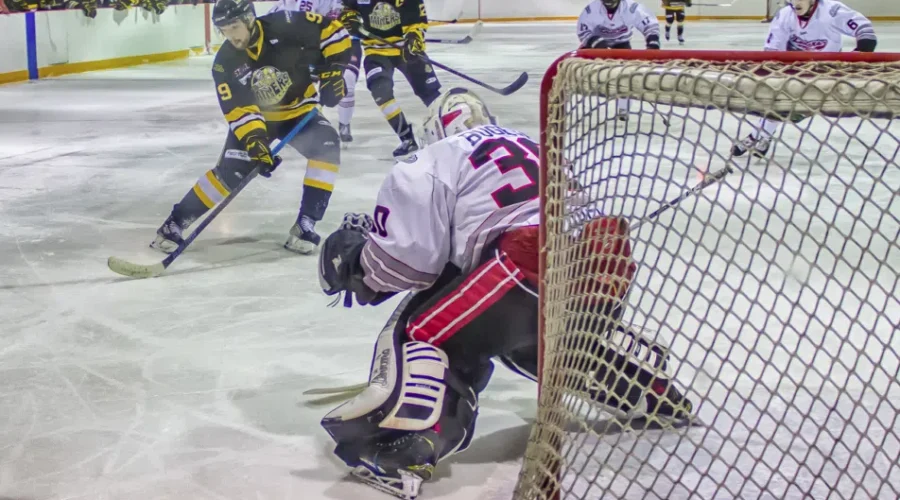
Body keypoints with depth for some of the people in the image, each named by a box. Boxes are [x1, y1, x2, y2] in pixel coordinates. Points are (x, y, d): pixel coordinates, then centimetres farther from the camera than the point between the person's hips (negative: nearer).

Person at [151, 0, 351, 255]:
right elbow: (239, 110, -23)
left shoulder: (286, 27, -24)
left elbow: (332, 31, -17)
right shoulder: (225, 63, -19)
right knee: (229, 171, -15)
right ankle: (177, 222, -1)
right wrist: (254, 141, -38)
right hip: (255, 118, 0)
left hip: (299, 111, 0)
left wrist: (333, 70, -26)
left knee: (327, 147, -27)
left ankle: (306, 223, -22)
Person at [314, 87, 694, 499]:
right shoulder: (528, 146, 34)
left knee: (422, 328, 0)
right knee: (538, 337, 36)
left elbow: (411, 252, 2)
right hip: (606, 260, 8)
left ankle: (401, 447, -22)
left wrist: (359, 266, 18)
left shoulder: (438, 159, 11)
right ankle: (650, 391, 45)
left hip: (537, 262, -8)